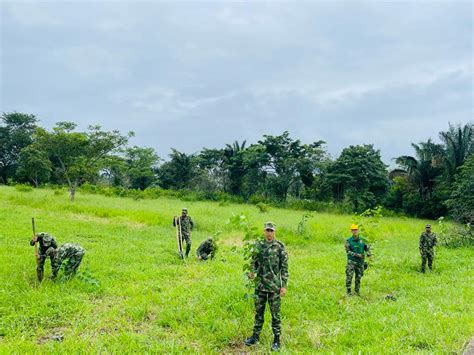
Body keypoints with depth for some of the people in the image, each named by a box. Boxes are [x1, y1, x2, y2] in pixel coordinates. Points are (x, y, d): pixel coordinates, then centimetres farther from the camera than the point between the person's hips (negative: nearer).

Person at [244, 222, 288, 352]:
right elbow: (254, 262, 13)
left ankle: (277, 339, 17)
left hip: (274, 286, -4)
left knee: (275, 313, 5)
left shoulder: (280, 247, -7)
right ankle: (256, 336, 26)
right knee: (258, 312, 13)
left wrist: (284, 285, -11)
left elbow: (284, 267, -7)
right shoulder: (258, 245, 5)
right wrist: (253, 272, -8)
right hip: (260, 285, 4)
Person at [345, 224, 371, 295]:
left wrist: (369, 255, -7)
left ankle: (357, 291, 18)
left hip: (360, 262, 4)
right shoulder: (348, 241, -4)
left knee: (358, 277, 7)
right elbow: (348, 251, -10)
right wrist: (357, 255, -19)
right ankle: (348, 290, -4)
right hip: (351, 261, -3)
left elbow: (367, 248, 13)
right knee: (349, 276, -11)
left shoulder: (362, 240, 8)